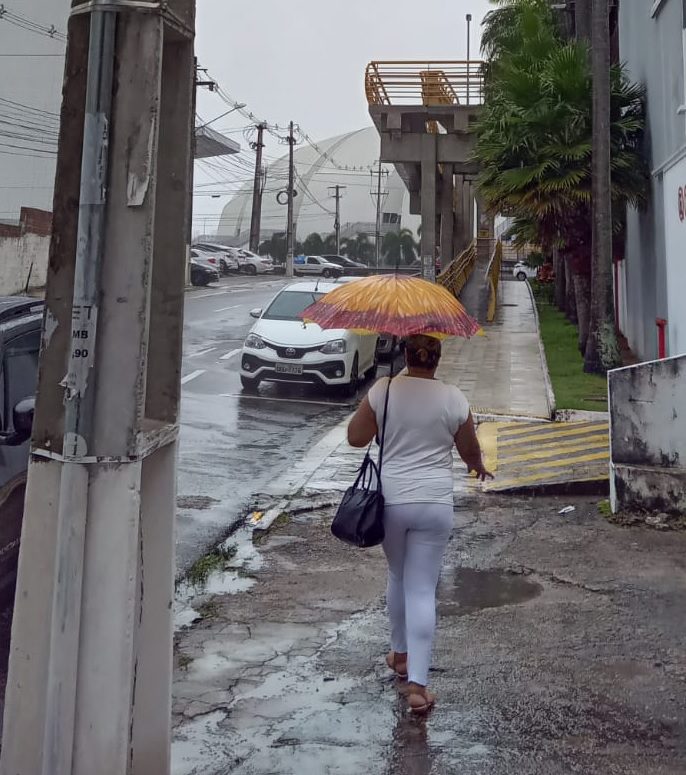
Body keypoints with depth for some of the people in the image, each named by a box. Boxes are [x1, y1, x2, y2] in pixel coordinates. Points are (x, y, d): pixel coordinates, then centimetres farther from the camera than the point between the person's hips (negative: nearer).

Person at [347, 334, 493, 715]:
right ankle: (417, 683, -2)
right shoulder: (453, 398, -4)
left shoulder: (384, 390, -5)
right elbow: (470, 451, 6)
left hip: (390, 499, 1)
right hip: (434, 502, -1)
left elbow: (356, 437, 1)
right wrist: (479, 467, 30)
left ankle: (400, 654, 39)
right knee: (422, 589, 1)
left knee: (398, 577, 22)